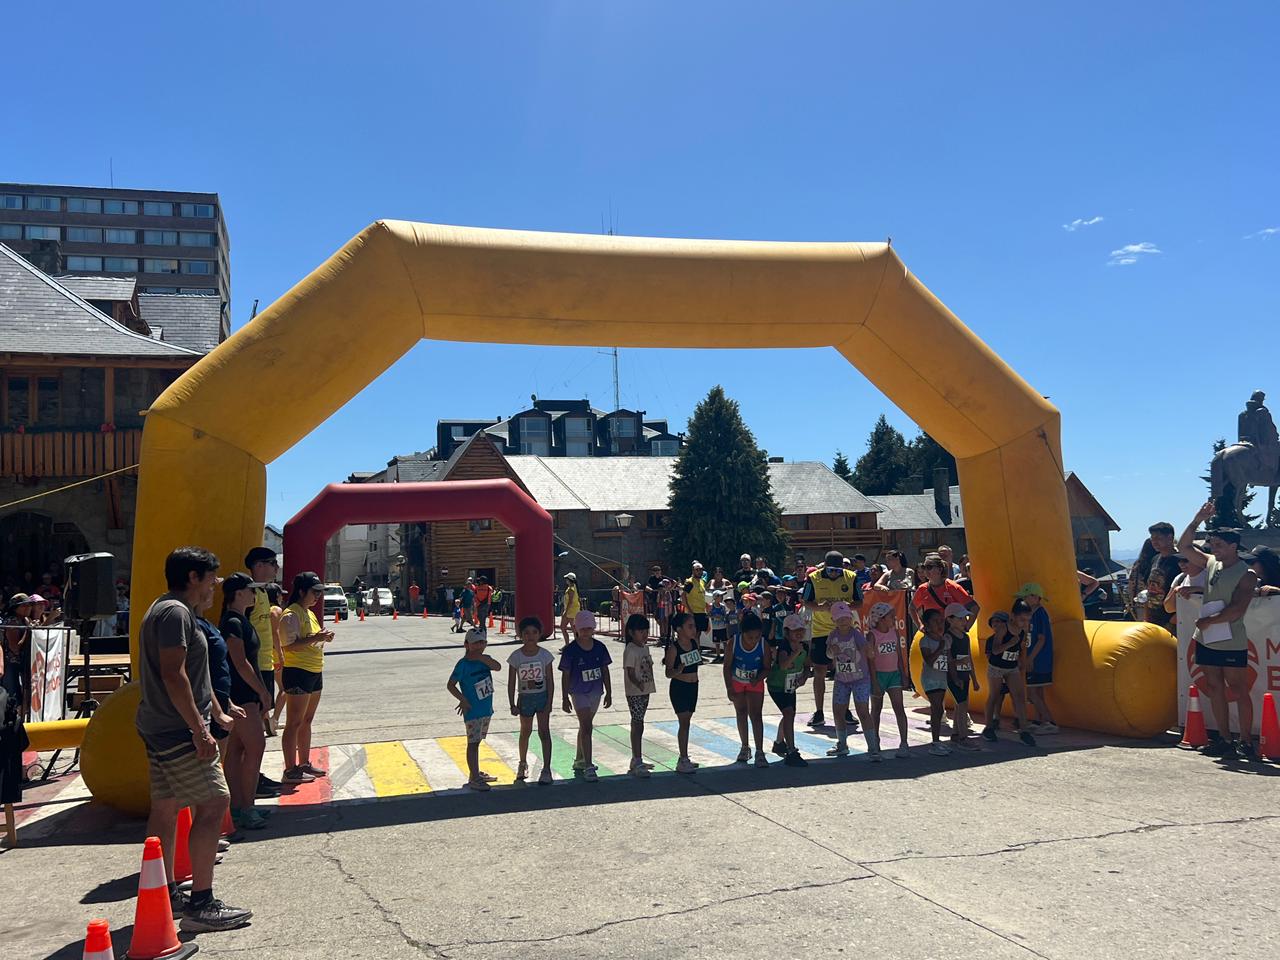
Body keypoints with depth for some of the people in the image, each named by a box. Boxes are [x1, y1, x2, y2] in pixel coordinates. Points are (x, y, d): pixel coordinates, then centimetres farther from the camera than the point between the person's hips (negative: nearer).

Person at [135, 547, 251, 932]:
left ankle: (164, 894, 23)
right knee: (213, 803, -10)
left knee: (165, 809, 14)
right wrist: (199, 729, -24)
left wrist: (217, 713, 30)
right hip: (177, 730, -11)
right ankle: (201, 904, -8)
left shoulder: (170, 611, 18)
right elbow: (173, 674, -24)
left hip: (160, 729, 11)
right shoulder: (175, 612, -16)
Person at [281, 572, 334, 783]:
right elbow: (289, 645, -23)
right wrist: (315, 638, -25)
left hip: (314, 672, 10)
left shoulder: (310, 613, 16)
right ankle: (291, 770, 1)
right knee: (294, 723, -4)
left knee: (307, 721, 16)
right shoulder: (291, 615, -13)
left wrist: (323, 638, 6)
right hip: (298, 672, -10)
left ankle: (304, 763, 25)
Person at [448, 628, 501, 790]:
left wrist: (481, 658, -25)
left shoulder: (485, 659, 5)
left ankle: (475, 773, 29)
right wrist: (463, 699, -18)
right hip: (473, 711, -7)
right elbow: (450, 685, -12)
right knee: (473, 743, -4)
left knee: (477, 741, 18)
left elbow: (498, 667, -15)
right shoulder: (463, 664, -12)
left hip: (486, 709, 7)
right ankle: (474, 779, 0)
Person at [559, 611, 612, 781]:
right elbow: (566, 675, -7)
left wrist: (609, 693, 9)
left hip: (596, 691, 5)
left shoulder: (600, 647, -1)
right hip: (579, 692, -5)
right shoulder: (570, 650, -12)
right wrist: (565, 698, -6)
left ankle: (580, 760, 33)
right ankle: (588, 766, -11)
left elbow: (605, 671, 8)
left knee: (585, 726, 18)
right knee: (586, 727, -12)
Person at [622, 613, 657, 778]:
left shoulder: (645, 648, 12)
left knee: (637, 725, 14)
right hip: (634, 693, -9)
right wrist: (638, 684, -38)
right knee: (638, 726, -8)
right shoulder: (631, 651, -15)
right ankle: (637, 762, -6)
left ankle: (636, 761, 22)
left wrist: (650, 685, 14)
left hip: (645, 691, 9)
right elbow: (630, 673, -21)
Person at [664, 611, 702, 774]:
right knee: (684, 722, -8)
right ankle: (683, 761, -5)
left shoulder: (694, 642, 3)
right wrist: (678, 671, -35)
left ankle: (684, 758, 19)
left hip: (693, 686, 6)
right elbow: (668, 673, -14)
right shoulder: (673, 648, -15)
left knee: (686, 721, 12)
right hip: (679, 687, -6)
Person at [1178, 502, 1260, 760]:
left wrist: (1208, 621, -14)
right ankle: (1224, 739, 16)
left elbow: (1236, 610, -19)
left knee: (1238, 690, -1)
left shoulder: (1246, 574, -10)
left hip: (1231, 642, -7)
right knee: (1214, 688, 9)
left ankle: (1246, 742, 4)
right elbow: (1184, 546, 16)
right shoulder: (1211, 563, 9)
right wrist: (1197, 521, 6)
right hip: (1206, 639, 7)